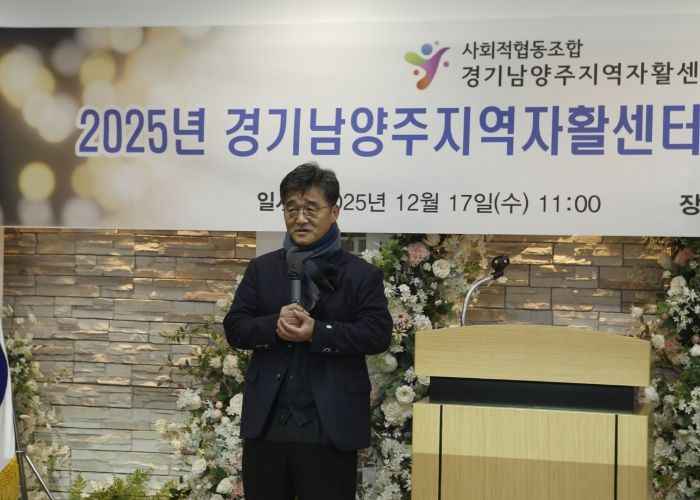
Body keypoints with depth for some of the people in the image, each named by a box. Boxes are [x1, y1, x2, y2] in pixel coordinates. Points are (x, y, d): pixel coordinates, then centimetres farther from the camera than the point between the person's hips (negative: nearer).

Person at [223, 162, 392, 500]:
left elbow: (378, 335, -10)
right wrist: (275, 325, -17)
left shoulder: (362, 275, 0)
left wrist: (317, 332, -21)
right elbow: (234, 328, 3)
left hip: (330, 427, -3)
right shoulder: (261, 269, 10)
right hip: (267, 423, 3)